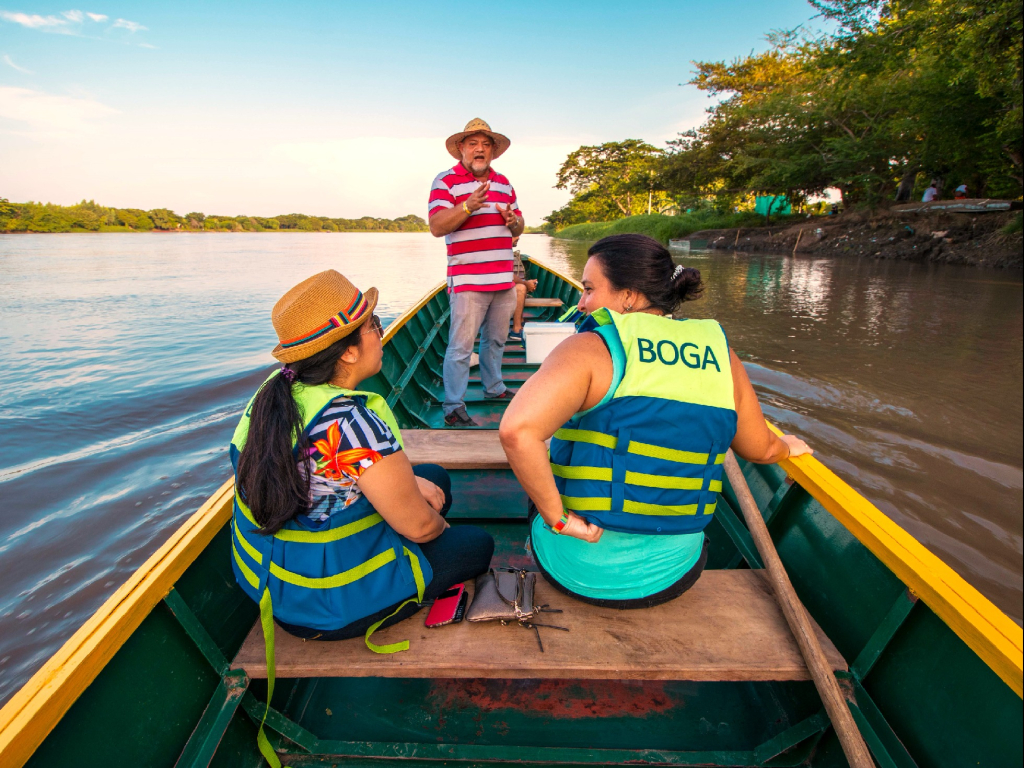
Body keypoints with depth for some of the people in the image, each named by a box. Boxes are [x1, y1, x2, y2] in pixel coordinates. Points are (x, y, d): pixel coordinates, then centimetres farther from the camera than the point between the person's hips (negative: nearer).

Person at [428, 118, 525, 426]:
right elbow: (436, 226, -14)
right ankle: (454, 409, 1)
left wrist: (514, 220, -2)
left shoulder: (504, 183, 18)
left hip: (504, 280, 7)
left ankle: (494, 388, 36)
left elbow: (518, 228, 22)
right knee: (461, 346, -6)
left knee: (496, 340, 18)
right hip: (468, 281, -6)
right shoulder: (446, 180, -2)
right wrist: (469, 205, -27)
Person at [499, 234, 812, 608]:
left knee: (542, 483, 27)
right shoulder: (719, 354, -4)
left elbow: (517, 430, -34)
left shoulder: (590, 349, -18)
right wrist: (786, 446, 30)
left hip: (577, 571, -3)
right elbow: (760, 450, 7)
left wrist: (558, 518, -20)